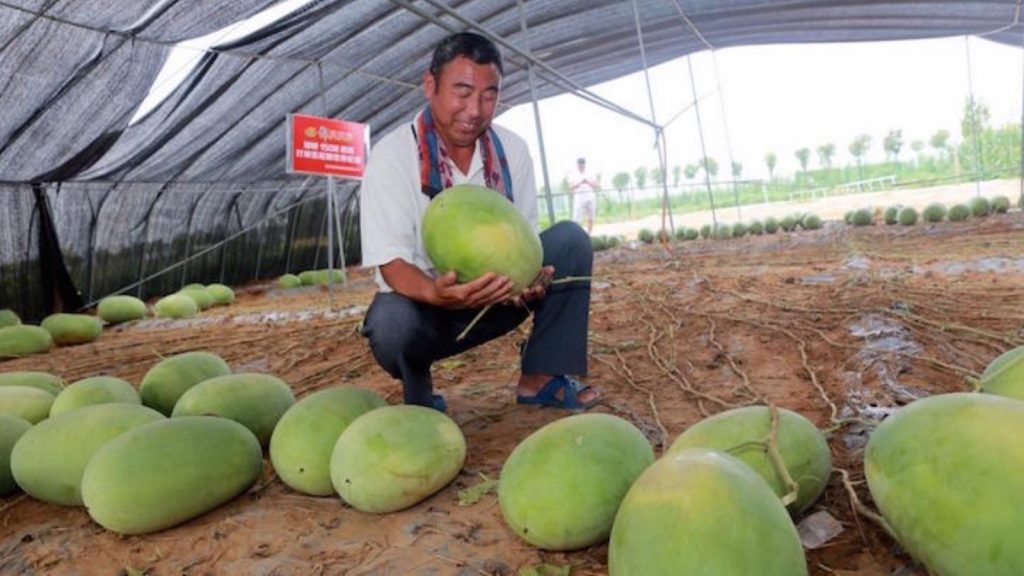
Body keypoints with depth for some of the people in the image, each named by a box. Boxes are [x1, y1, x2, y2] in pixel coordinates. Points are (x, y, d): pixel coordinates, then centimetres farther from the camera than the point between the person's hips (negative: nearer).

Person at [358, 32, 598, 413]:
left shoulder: (512, 150, -6)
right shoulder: (391, 156, -17)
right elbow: (391, 263, -23)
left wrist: (528, 279, -29)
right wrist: (437, 293, -45)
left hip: (493, 297, 4)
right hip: (423, 301, -3)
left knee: (570, 239, -14)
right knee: (391, 322, -38)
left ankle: (540, 379, -7)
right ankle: (420, 399, -1)